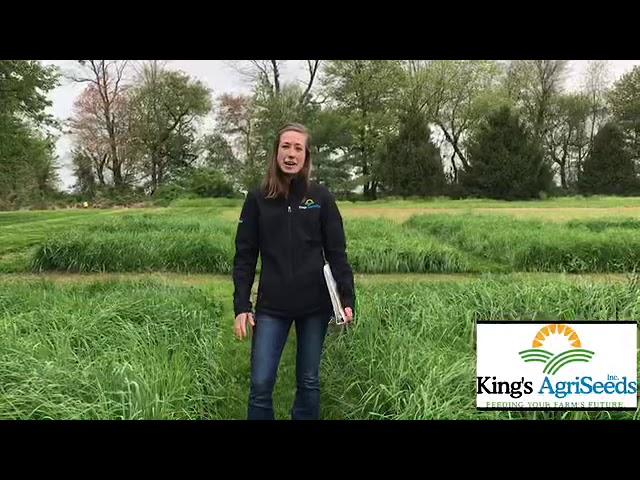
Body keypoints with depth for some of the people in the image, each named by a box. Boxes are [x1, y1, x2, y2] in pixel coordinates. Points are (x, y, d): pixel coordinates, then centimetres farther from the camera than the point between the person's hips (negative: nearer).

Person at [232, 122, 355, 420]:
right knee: (261, 384, -1)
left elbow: (337, 253, 0)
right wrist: (241, 307, -4)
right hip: (271, 307, 0)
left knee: (308, 381, 11)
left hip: (315, 305, 0)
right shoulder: (258, 199, 1)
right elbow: (244, 256, 2)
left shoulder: (321, 198, 0)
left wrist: (347, 299, -9)